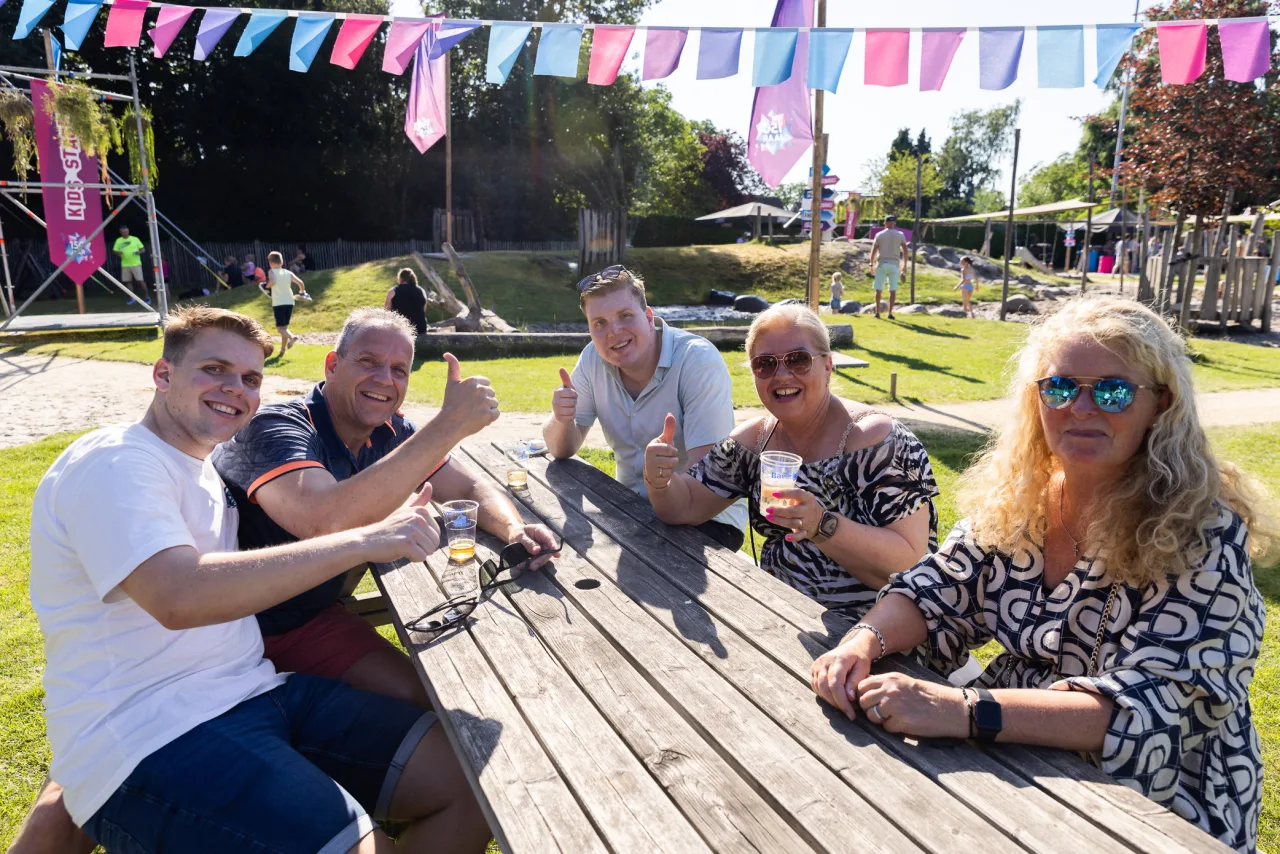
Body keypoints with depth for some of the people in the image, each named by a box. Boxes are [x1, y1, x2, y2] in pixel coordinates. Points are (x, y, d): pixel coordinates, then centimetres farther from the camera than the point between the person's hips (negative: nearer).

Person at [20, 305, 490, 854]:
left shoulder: (204, 467, 17)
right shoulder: (114, 464, -9)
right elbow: (178, 596, -26)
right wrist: (364, 541, -26)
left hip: (253, 691, 8)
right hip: (153, 736, -8)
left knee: (470, 782, -4)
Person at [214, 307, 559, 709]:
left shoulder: (389, 433, -2)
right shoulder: (276, 428, -24)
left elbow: (472, 488, 3)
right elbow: (327, 524, -42)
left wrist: (514, 530, -22)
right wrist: (449, 425, -40)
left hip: (318, 613, 6)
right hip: (242, 633, -5)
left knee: (429, 695, -8)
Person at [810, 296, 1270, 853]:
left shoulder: (1203, 535, -18)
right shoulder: (1017, 494, -2)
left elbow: (1144, 707, -26)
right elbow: (938, 592, 0)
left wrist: (964, 711, -38)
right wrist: (865, 641, -22)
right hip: (1013, 759, 5)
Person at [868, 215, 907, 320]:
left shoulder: (879, 235, 1)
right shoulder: (900, 235, 4)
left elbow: (874, 250, -1)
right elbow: (905, 250, 1)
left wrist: (871, 264, 8)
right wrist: (904, 264, 9)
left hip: (882, 264, -1)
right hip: (894, 265, 1)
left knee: (878, 289, 5)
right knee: (893, 290, 5)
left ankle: (877, 312, 3)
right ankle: (890, 313, 2)